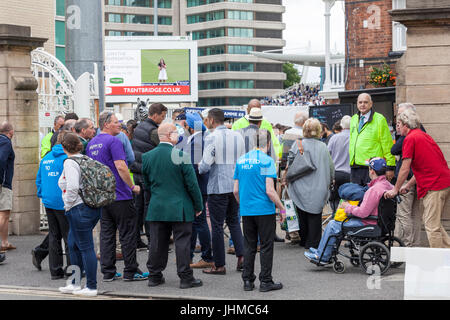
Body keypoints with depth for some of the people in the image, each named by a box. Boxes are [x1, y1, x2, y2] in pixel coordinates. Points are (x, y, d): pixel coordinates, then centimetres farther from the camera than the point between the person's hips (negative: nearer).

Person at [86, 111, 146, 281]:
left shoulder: (91, 144, 13)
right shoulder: (113, 141, -13)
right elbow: (121, 167, -20)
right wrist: (132, 186, -11)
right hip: (120, 196, -8)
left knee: (106, 234, 9)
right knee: (127, 234, -1)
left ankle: (108, 272, 9)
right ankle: (130, 271, 2)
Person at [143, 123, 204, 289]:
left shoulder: (147, 156, 1)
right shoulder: (181, 156, -13)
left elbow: (146, 182, 11)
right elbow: (192, 183, -10)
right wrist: (198, 205, 0)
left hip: (156, 208, 5)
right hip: (179, 208, -4)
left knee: (157, 242, 11)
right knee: (182, 242, 2)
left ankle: (154, 275, 18)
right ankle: (186, 278, 5)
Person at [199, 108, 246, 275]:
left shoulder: (211, 138, -12)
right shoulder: (237, 136, 7)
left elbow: (206, 166, -14)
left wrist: (199, 167, 7)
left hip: (218, 187, -6)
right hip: (236, 185, 6)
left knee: (217, 225, 1)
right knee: (234, 221, 18)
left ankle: (219, 265, 5)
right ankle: (241, 256, 6)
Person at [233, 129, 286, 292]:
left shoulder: (241, 160, 6)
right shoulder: (267, 161, -11)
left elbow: (236, 190, 9)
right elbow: (269, 191, -16)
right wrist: (282, 208, -5)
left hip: (246, 210, 5)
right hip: (265, 210, -5)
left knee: (249, 246, 12)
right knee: (266, 246, 4)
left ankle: (247, 280, 14)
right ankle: (265, 281, 6)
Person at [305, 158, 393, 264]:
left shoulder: (375, 189, -27)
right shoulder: (388, 185, 3)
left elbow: (363, 213, -27)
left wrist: (347, 207, -10)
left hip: (369, 224, -10)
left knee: (333, 225, 2)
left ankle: (322, 256, 13)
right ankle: (322, 250, 28)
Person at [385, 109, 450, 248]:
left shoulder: (410, 139, -9)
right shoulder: (423, 135, 21)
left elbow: (405, 169, -9)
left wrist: (395, 189, 2)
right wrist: (408, 185, 25)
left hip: (434, 186, -10)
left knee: (432, 225, -5)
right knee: (434, 223, 17)